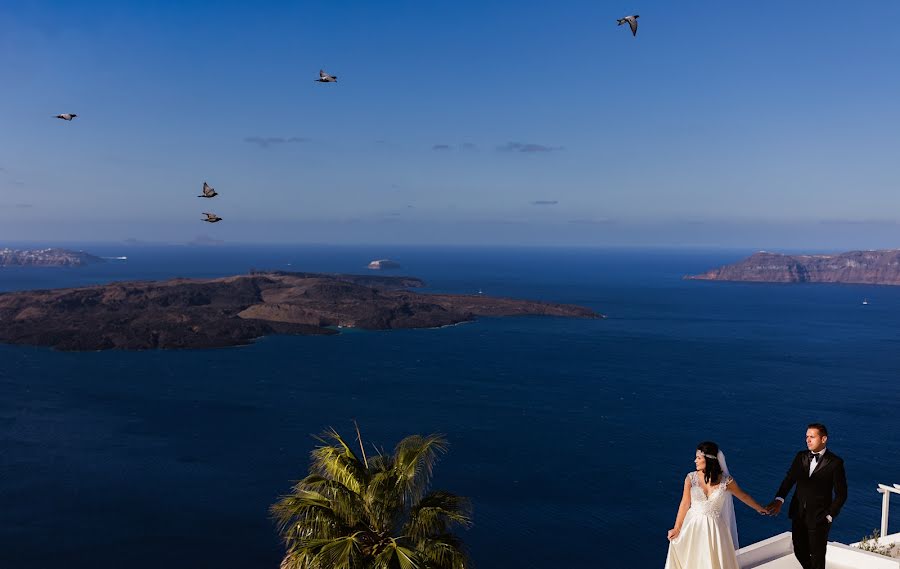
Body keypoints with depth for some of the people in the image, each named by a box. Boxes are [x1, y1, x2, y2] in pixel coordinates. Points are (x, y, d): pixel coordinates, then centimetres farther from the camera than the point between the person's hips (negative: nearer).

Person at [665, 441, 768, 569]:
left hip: (715, 529, 0)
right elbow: (685, 504, -2)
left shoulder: (726, 480, -10)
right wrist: (677, 528, 1)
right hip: (693, 526, 1)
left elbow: (743, 496, 8)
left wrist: (760, 508, 21)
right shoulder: (691, 478, -9)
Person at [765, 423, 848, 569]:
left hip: (819, 518, -4)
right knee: (800, 551, 16)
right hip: (798, 514, 4)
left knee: (817, 556, 10)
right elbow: (789, 479, -4)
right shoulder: (801, 456, 2)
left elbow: (841, 494, -6)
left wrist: (830, 515, -9)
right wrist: (779, 500, -18)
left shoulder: (835, 462, -10)